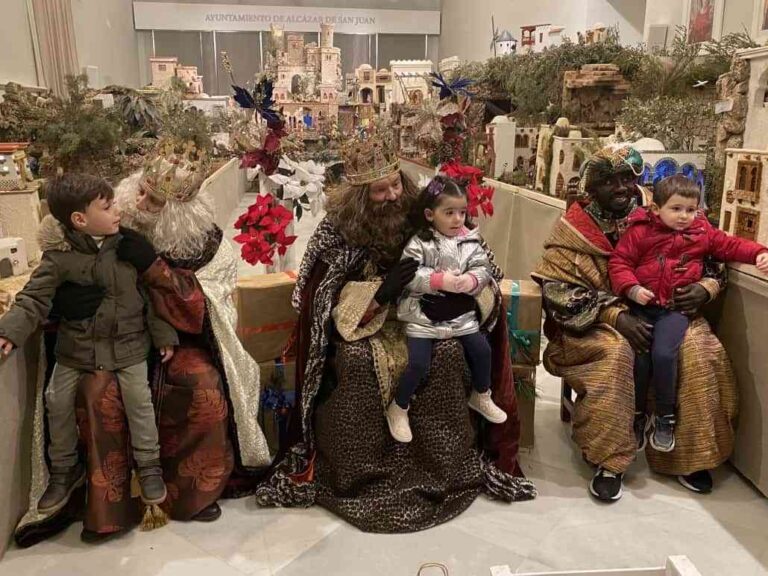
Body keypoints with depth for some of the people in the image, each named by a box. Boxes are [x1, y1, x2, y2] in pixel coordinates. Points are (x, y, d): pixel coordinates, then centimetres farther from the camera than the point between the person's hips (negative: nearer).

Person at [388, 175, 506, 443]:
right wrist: (439, 280, -27)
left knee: (482, 350, 6)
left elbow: (483, 268, 1)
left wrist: (472, 280, -21)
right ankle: (398, 409, 12)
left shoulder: (470, 240, 2)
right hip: (422, 315, -5)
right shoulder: (419, 243, -12)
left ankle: (481, 397, 35)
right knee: (419, 363, -13)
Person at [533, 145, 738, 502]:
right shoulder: (574, 229, -5)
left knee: (699, 349, -24)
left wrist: (704, 288, -13)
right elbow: (557, 291, -14)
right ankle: (609, 460, -20)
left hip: (663, 315, 3)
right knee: (615, 351, -34)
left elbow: (708, 262, 11)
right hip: (594, 324, -3)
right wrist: (615, 316, -26)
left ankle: (689, 454, -7)